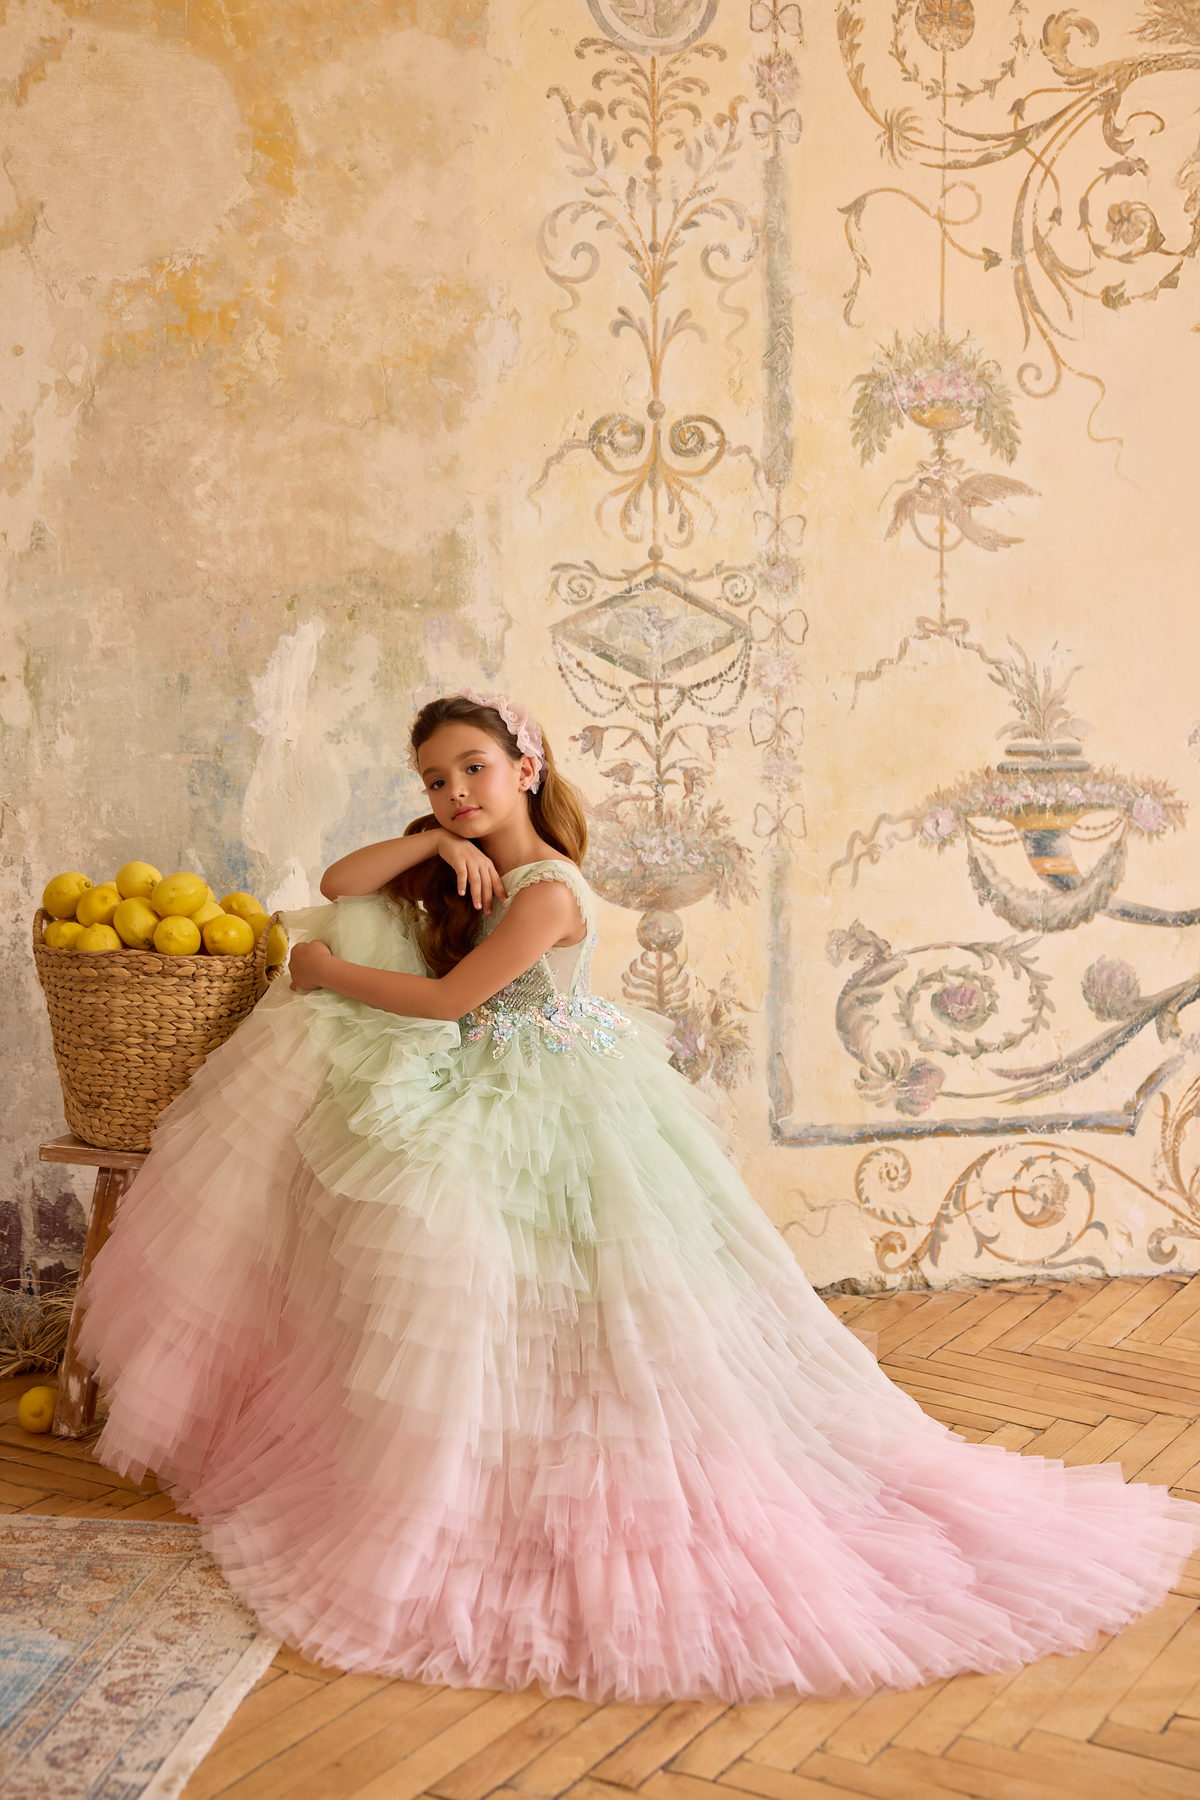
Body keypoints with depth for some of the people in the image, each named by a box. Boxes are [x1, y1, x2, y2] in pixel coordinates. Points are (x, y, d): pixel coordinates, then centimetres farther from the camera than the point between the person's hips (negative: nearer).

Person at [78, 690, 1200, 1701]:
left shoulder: (547, 890, -20)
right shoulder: (463, 862, 6)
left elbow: (447, 999, -20)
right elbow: (338, 884, 2)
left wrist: (329, 974, -8)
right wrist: (430, 845, -13)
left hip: (548, 1114, -8)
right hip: (480, 1108, 8)